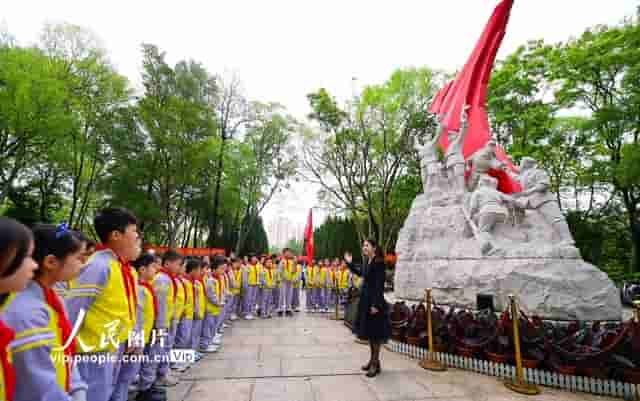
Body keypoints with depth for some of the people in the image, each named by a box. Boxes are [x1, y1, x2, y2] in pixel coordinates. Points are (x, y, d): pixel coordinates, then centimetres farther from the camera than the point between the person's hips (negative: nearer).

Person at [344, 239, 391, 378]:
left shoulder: (378, 263, -17)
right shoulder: (367, 261, 8)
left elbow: (380, 285, -20)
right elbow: (360, 273, 26)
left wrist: (376, 304, -22)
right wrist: (350, 263, 18)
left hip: (374, 300, -9)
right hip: (365, 299, 9)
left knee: (375, 332, 1)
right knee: (368, 331, 16)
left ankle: (376, 363, 12)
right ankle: (373, 359, 29)